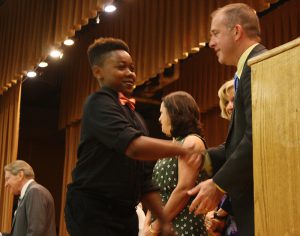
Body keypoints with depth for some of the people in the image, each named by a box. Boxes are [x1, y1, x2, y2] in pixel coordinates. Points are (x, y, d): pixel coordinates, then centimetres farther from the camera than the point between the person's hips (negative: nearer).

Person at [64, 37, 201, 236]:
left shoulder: (134, 116, 17)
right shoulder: (99, 103, -10)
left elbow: (144, 178, 18)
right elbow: (133, 145, -27)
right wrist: (180, 149, -21)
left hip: (124, 212, 8)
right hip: (93, 210, -8)